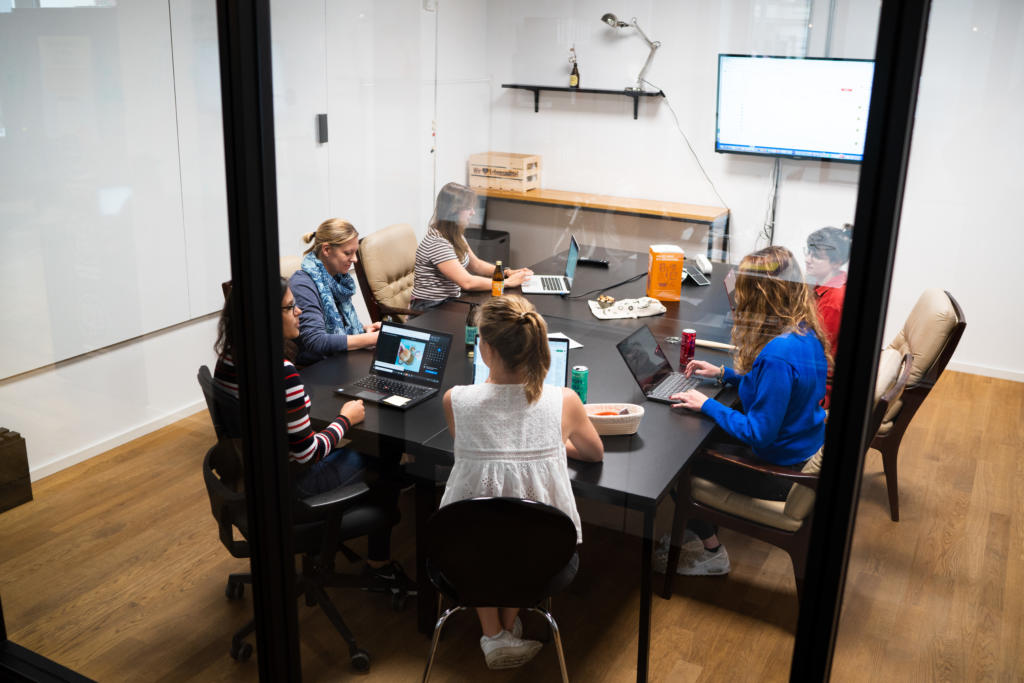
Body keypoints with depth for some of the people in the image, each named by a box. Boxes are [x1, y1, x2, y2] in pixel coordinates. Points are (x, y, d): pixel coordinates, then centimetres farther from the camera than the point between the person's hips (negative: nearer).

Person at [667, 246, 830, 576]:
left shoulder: (778, 354, -33)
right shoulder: (805, 332, -3)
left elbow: (759, 434, -28)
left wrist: (707, 404, -17)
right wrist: (723, 373, 12)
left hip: (781, 473, -9)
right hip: (804, 450, 9)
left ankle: (712, 553, 20)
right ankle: (696, 526, 29)